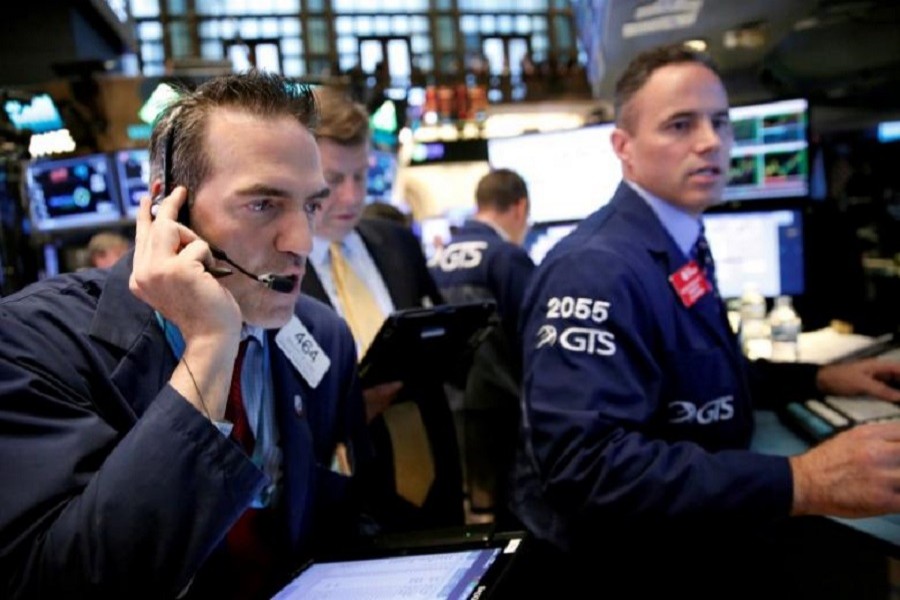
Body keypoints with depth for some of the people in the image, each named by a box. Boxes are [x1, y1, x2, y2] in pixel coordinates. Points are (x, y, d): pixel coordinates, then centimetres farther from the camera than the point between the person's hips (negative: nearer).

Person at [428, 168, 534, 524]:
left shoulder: (437, 259, 9)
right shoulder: (509, 256, -10)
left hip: (449, 403, 7)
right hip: (497, 403, -7)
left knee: (466, 510, 16)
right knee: (509, 511, 4)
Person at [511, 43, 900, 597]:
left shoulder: (682, 247, 8)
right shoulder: (596, 271, -23)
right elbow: (586, 465, -33)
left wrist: (820, 378, 8)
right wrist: (801, 483, -33)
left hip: (699, 529, 8)